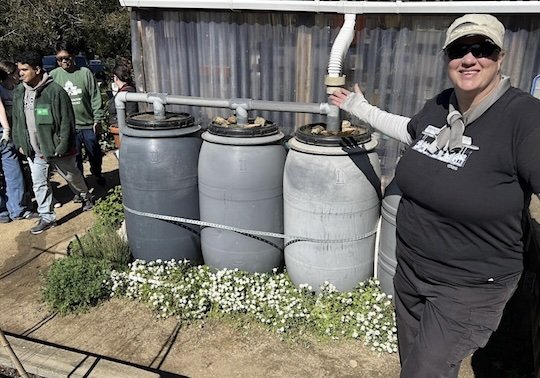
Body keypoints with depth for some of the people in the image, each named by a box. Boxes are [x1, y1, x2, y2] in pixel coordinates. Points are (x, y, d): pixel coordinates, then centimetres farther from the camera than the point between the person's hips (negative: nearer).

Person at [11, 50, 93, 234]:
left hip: (56, 149, -5)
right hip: (34, 151, 5)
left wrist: (61, 147, -19)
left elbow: (67, 121, -17)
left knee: (72, 177, 16)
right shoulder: (18, 92, 3)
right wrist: (19, 143, 9)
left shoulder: (55, 91, -18)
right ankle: (47, 217, 21)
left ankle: (86, 197, 42)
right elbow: (16, 121, 14)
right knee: (39, 184, 9)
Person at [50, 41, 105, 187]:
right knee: (74, 159, 8)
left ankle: (97, 173, 45)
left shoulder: (85, 73, -4)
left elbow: (95, 97, -3)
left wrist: (97, 120, -4)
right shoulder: (54, 75, 0)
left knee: (95, 155, 16)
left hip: (88, 124, 0)